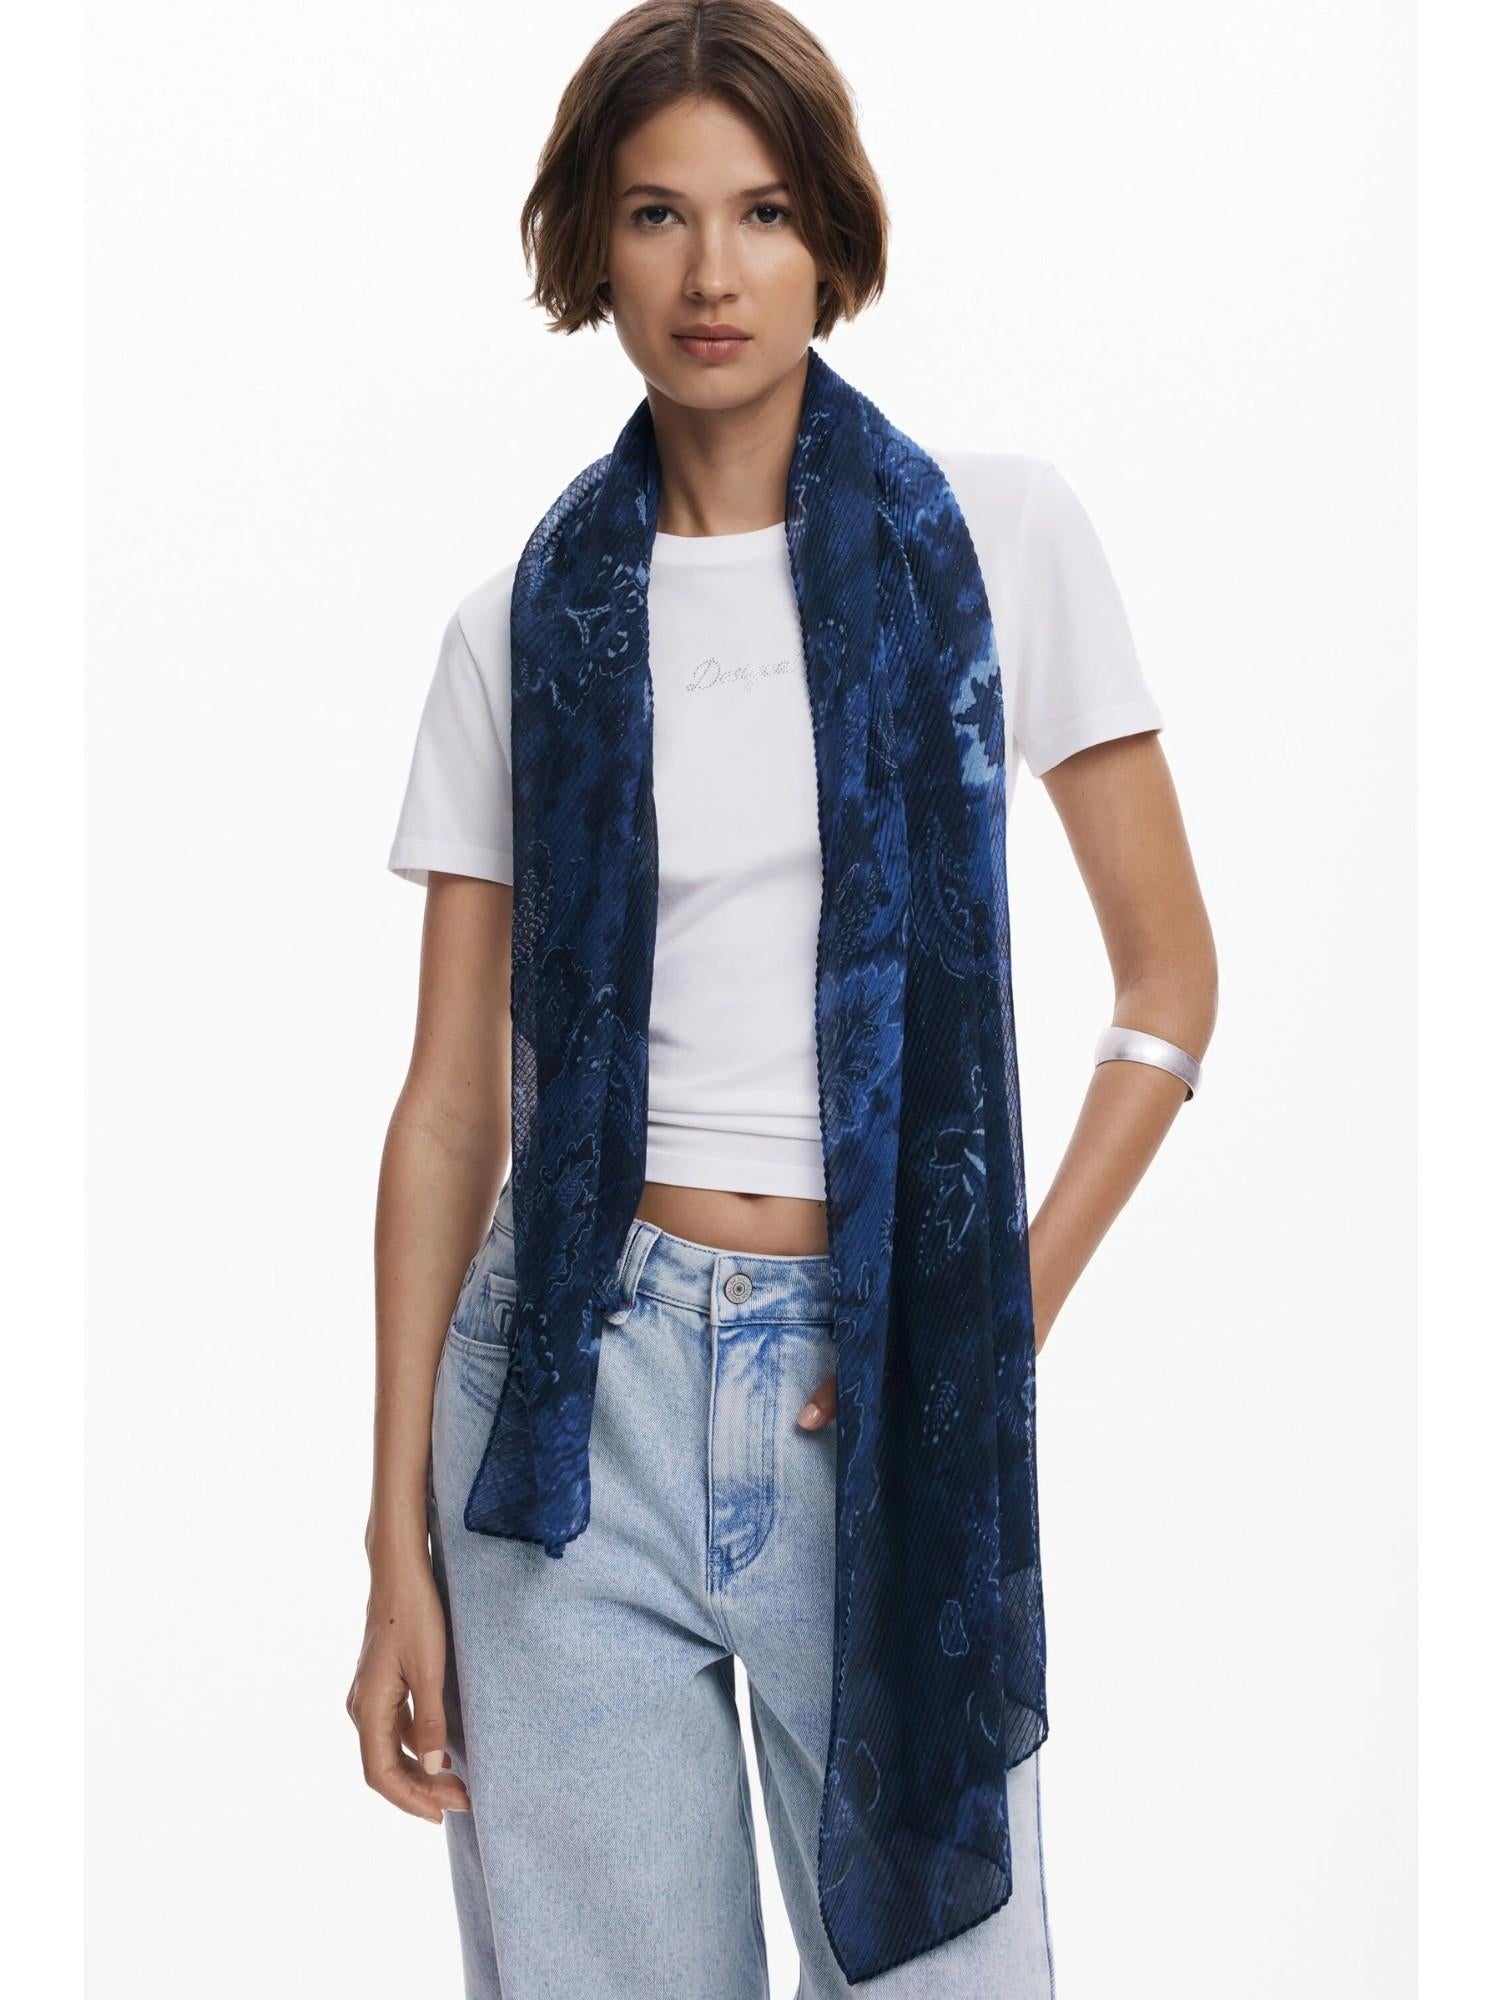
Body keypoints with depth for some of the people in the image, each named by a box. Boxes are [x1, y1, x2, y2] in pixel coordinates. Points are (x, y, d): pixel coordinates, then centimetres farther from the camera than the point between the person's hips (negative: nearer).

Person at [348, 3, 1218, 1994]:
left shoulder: (995, 530, 2)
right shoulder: (520, 624, 4)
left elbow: (1170, 974, 4)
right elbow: (452, 1098, 4)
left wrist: (1012, 1311, -7)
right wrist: (398, 1544, 1)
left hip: (878, 1387, 0)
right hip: (571, 1376, 1)